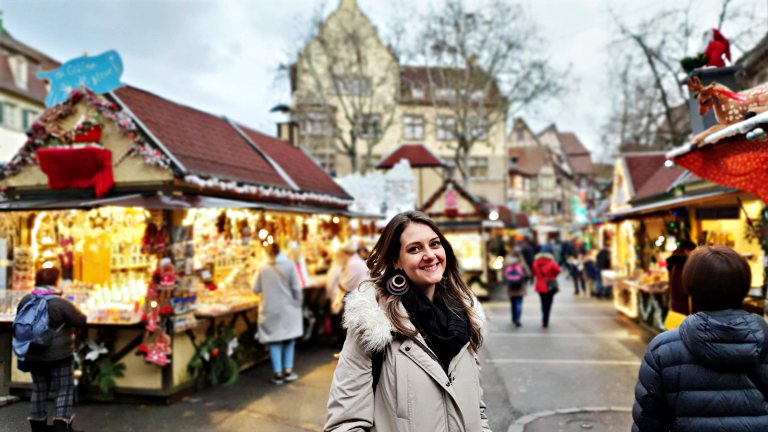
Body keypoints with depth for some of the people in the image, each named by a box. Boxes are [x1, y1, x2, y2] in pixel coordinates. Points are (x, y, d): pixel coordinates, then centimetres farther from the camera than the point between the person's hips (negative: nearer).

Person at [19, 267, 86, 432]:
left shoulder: (25, 300, 1)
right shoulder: (60, 303, -19)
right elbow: (81, 321, -11)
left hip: (33, 356, 6)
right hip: (58, 356, -6)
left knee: (39, 389, 19)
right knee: (65, 390, 3)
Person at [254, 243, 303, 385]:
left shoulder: (263, 268, 0)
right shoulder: (289, 265, -6)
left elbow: (256, 290, 6)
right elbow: (296, 288, -8)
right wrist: (298, 304, 5)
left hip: (270, 309, 1)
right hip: (287, 308, -1)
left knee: (274, 341, 7)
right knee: (289, 339, 14)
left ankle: (278, 374, 8)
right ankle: (288, 371, 16)